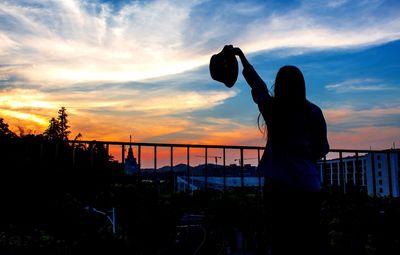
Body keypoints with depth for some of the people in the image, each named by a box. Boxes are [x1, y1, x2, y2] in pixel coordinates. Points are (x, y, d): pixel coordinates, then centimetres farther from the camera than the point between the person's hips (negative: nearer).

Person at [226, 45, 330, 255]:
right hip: (309, 185, 1)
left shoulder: (272, 107, -1)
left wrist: (240, 55, 32)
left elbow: (256, 82, 16)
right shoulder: (314, 112, 1)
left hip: (279, 184, -1)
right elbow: (321, 150, 9)